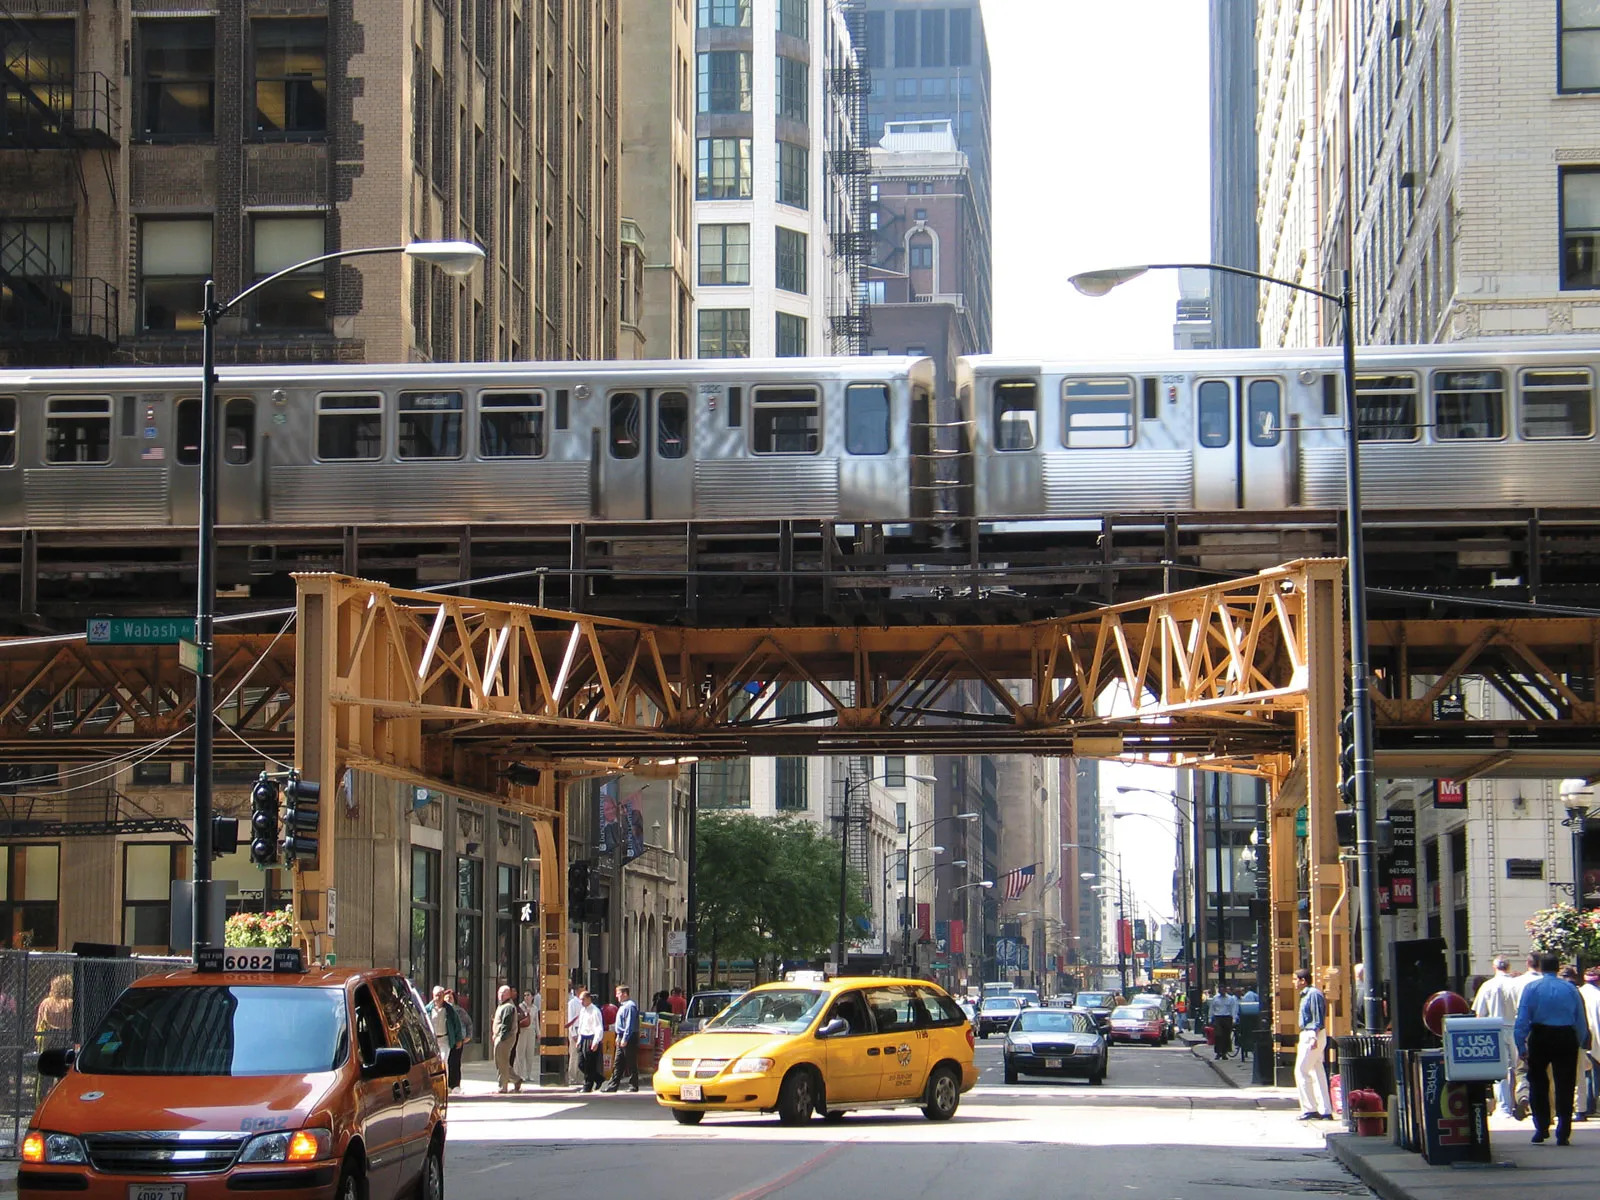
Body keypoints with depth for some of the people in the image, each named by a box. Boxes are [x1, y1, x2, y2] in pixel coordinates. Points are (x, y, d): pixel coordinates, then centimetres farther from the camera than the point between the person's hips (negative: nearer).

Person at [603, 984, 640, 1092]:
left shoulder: (630, 1006, -16)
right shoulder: (623, 1006, 16)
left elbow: (629, 1024, -21)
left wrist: (625, 1039, -22)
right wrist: (618, 1037, 21)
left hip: (629, 1038, -10)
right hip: (622, 1038, 10)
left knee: (631, 1064, -3)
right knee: (617, 1063, 9)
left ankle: (633, 1086, 3)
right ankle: (613, 1086, 11)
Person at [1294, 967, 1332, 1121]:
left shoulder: (1313, 994, -12)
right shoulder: (1306, 994, 18)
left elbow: (1318, 1018, -18)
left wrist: (1314, 1038, -25)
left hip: (1313, 1035, -10)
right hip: (1307, 1035, 10)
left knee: (1301, 1071, -10)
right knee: (1317, 1073, 8)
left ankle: (1310, 1109, -8)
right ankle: (1325, 1111, 9)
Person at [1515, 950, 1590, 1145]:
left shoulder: (1531, 988, -1)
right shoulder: (1570, 989, 3)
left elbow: (1522, 1019, -6)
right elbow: (1581, 1020, 5)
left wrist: (1521, 1046, -3)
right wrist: (1582, 1042, 15)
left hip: (1540, 1037, -1)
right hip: (1566, 1038, 1)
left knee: (1538, 1083, 13)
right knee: (1564, 1085, 5)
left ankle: (1541, 1129, 7)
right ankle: (1563, 1134, 2)